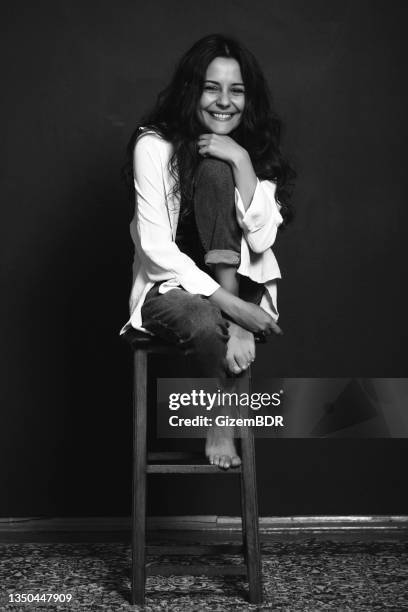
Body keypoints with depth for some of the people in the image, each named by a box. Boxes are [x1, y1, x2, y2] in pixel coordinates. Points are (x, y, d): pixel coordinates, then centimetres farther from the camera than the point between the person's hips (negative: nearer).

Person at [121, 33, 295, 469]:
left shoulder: (254, 149, -1)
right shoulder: (155, 145, -11)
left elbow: (262, 238, -13)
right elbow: (157, 248, -17)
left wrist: (241, 162, -24)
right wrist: (230, 306, -26)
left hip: (242, 284, 2)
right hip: (172, 286, -2)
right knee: (205, 323, -38)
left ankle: (232, 325, -18)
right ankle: (221, 419, -6)